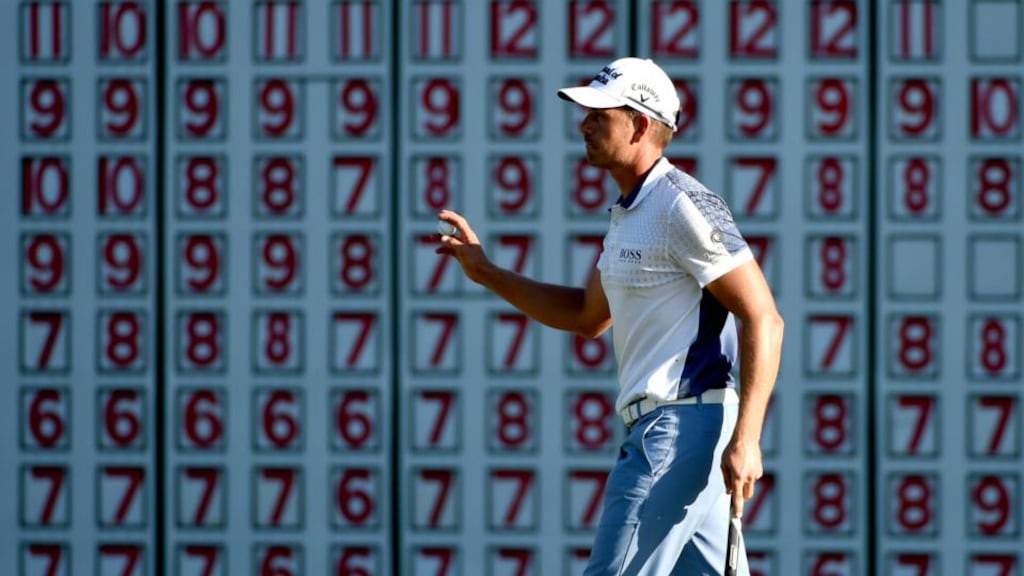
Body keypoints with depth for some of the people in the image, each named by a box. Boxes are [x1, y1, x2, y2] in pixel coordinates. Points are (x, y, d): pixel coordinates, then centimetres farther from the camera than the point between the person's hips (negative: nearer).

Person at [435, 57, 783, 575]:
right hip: (661, 428, 10)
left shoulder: (683, 206, -12)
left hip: (677, 429, -10)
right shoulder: (627, 215, 18)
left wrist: (745, 439, -24)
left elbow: (763, 319, -17)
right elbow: (588, 317, 32)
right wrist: (486, 273, 25)